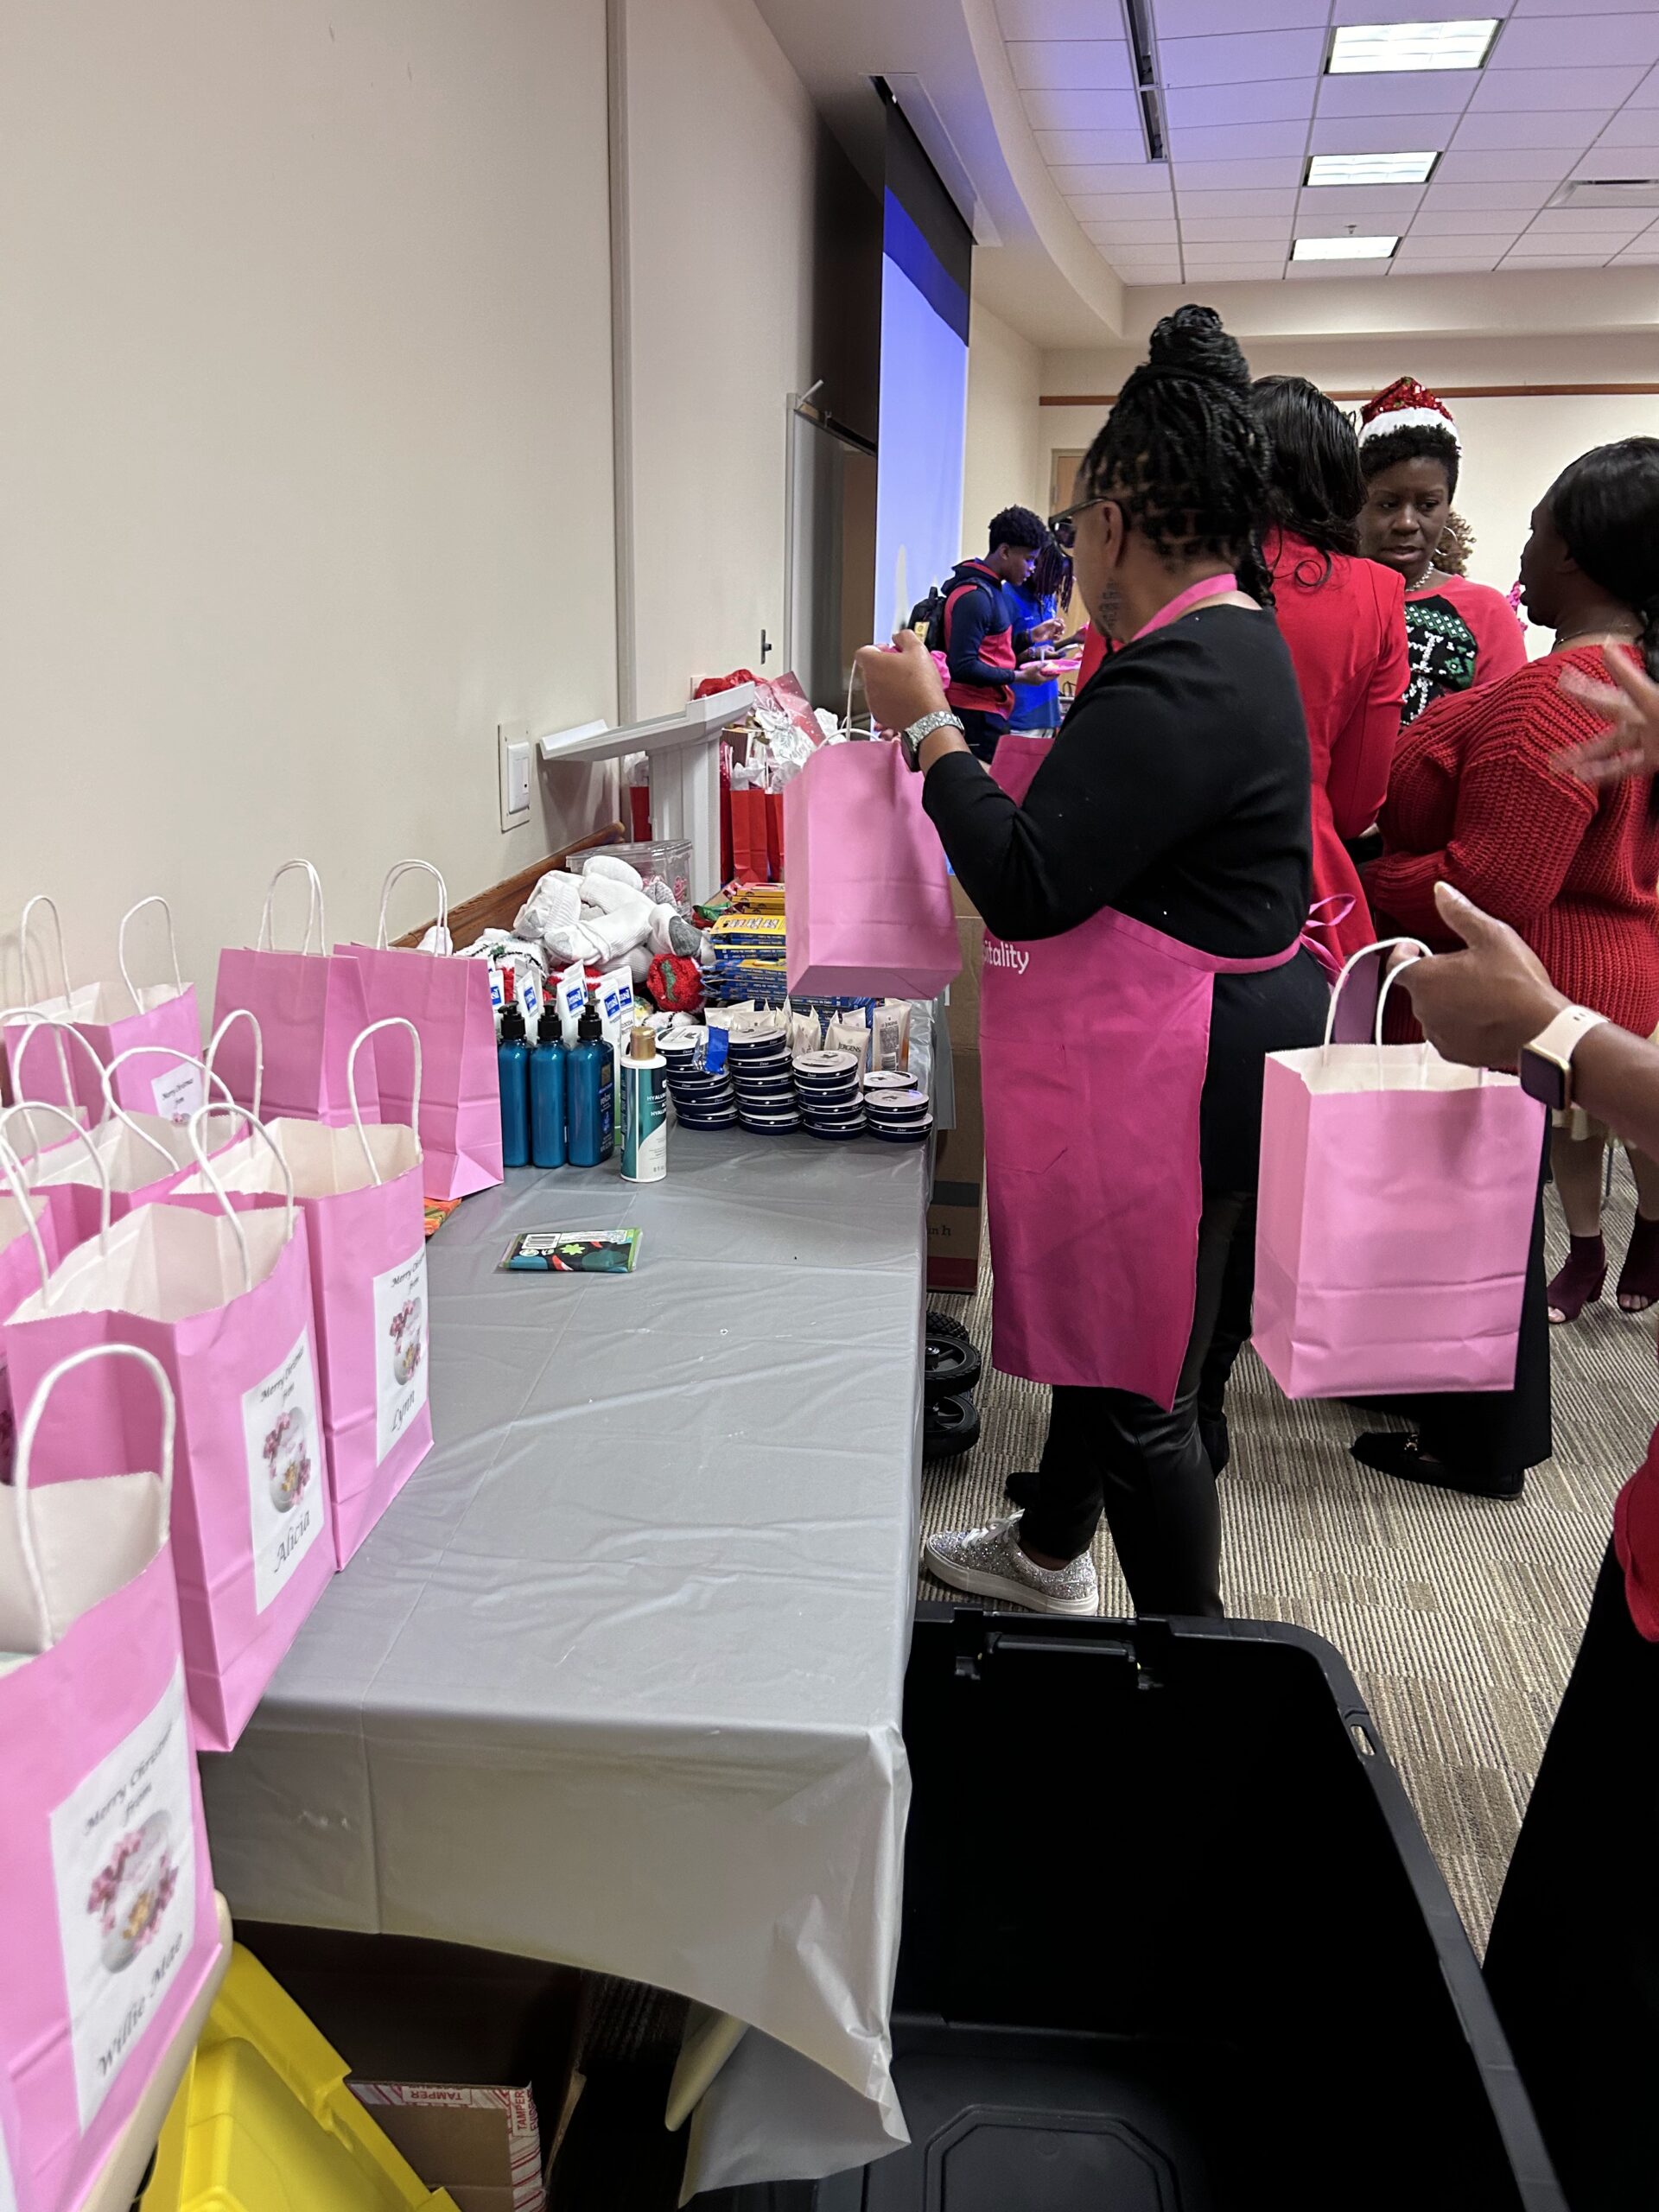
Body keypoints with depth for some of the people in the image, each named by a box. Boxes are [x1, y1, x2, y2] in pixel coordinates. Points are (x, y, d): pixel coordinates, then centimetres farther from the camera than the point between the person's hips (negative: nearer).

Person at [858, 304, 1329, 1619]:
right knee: (1102, 1317, 25)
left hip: (1167, 1082, -11)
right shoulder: (1235, 639, 11)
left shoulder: (1179, 681, -24)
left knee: (1140, 1384, 2)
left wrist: (927, 730, -15)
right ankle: (1051, 1550, 47)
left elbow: (1026, 888, -27)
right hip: (1168, 1056, 11)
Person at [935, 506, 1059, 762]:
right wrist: (1019, 677, -15)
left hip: (990, 712, 10)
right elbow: (963, 667, -20)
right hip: (975, 718, -10)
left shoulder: (992, 590, 16)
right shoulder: (974, 596, -15)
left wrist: (1031, 637, 13)